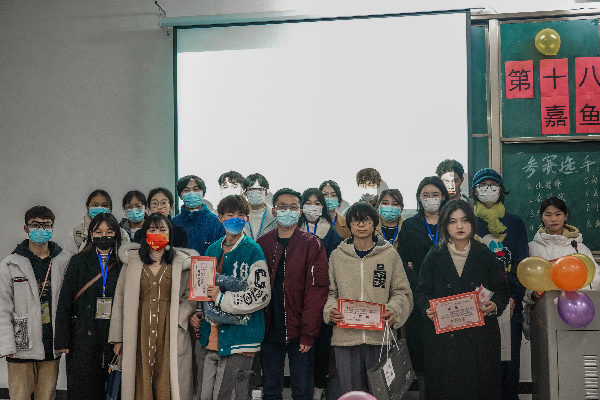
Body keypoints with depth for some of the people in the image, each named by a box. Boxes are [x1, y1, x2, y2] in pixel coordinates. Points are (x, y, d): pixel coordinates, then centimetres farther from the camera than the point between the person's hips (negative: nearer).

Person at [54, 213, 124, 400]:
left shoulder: (122, 264, 6)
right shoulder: (78, 262, 5)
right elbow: (64, 301, 2)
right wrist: (63, 340, -4)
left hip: (114, 335, 1)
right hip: (83, 337, -1)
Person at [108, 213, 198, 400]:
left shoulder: (181, 263, 6)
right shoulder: (132, 261, 8)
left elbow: (190, 298, 5)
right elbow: (120, 299, 8)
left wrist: (177, 319, -11)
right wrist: (117, 337, 5)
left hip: (170, 334, -1)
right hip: (139, 334, 1)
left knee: (167, 383, -1)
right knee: (140, 382, 2)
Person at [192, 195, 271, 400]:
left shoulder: (253, 251, -8)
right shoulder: (213, 249, 12)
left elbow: (261, 295, -15)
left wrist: (221, 298, -16)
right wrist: (196, 312, 9)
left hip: (238, 338, -6)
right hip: (211, 338, 6)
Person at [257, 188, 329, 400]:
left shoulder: (312, 245, -2)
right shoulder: (262, 244, 5)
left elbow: (317, 289, -8)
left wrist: (308, 333, -13)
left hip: (300, 334, -2)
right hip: (269, 332, 2)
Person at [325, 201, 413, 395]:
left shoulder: (390, 254, 4)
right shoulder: (337, 256, 8)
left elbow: (402, 291, 6)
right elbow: (330, 291, 12)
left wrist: (394, 310, -13)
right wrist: (330, 310, -8)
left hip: (381, 336, -1)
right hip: (345, 337, 1)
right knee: (349, 393, 8)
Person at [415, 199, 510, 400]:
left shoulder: (484, 255, 8)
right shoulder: (434, 257, 6)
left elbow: (501, 289, 9)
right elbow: (422, 291, 5)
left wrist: (495, 305, -12)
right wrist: (428, 309, -15)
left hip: (480, 335, 1)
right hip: (443, 336, -1)